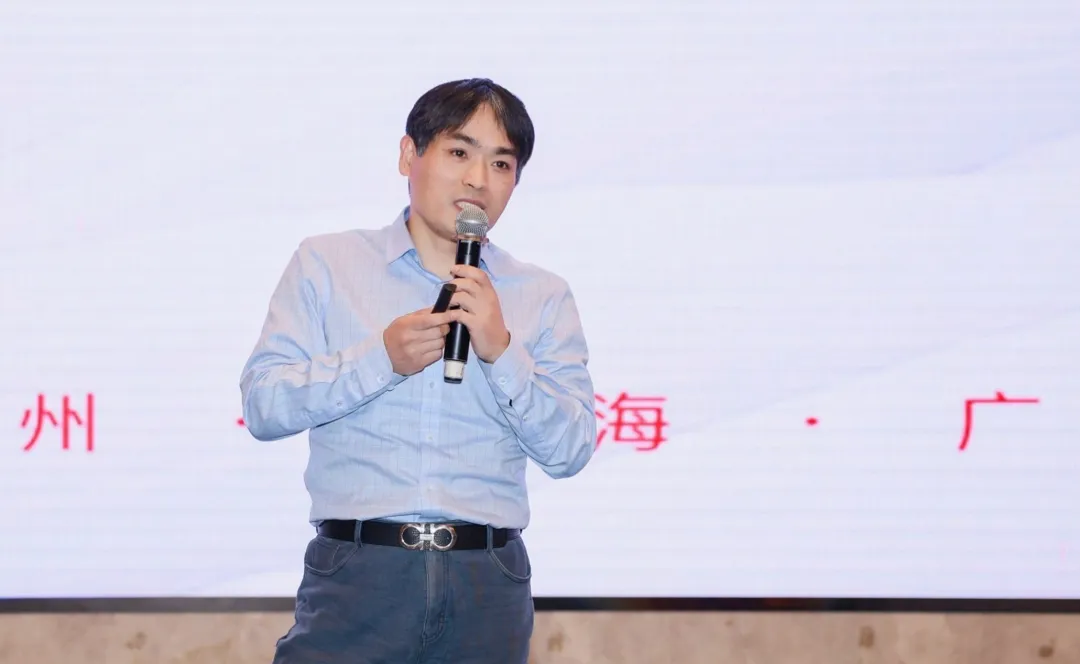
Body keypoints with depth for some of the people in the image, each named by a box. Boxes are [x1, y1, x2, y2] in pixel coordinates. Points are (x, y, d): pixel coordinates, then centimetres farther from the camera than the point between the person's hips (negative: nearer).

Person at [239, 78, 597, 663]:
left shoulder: (545, 298, 12)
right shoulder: (326, 264, 9)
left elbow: (569, 452, 3)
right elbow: (261, 406, -1)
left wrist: (502, 352, -9)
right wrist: (382, 358, -11)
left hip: (487, 591, 2)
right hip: (357, 572, -1)